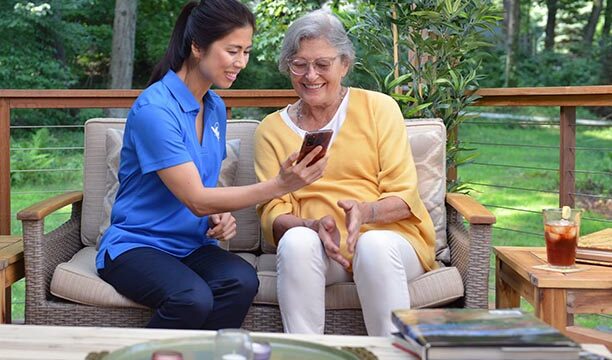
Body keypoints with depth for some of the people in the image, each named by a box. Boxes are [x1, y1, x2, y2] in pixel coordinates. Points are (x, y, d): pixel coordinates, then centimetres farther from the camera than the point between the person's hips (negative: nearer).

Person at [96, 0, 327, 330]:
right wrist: (279, 185, -28)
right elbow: (196, 199, -21)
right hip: (136, 245, -6)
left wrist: (221, 216, -4)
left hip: (192, 244, 6)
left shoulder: (215, 107, 8)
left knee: (241, 280, -27)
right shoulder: (154, 109, -17)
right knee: (192, 298, -35)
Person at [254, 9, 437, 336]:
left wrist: (366, 212, -21)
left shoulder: (379, 108, 6)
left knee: (375, 246, -34)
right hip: (320, 249, 1)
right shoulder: (271, 129, 11)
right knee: (296, 240, -32)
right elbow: (272, 213, 4)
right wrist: (314, 226, -18)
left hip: (389, 234, -1)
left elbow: (405, 197, 1)